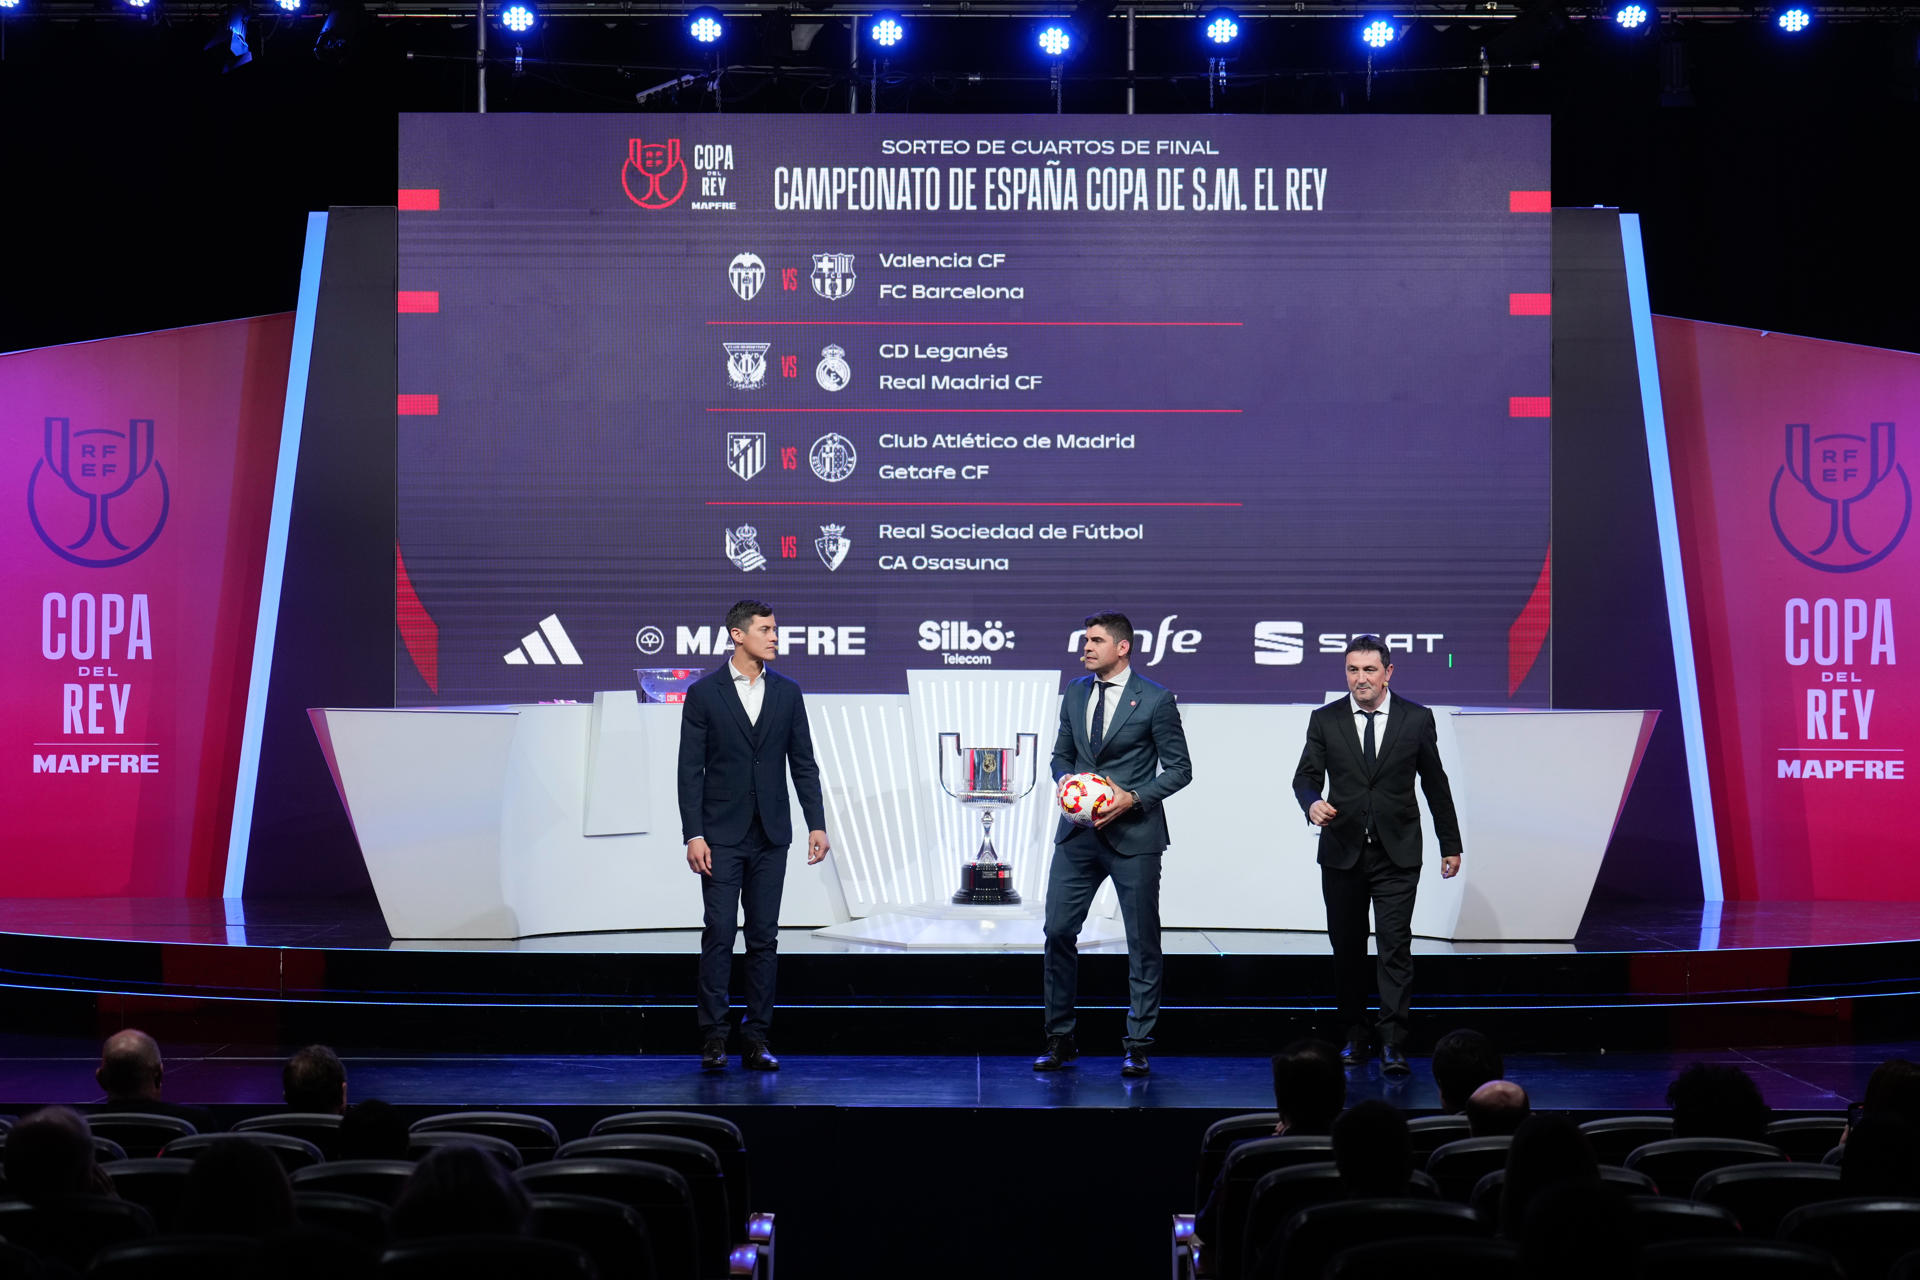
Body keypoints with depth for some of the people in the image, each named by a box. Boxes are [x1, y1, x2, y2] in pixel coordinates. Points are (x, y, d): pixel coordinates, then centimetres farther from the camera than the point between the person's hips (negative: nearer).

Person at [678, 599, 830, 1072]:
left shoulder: (787, 692, 6)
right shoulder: (703, 693, -3)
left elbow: (803, 763, 9)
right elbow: (691, 770, -4)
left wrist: (817, 824, 0)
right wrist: (693, 835, -11)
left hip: (770, 836, 3)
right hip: (721, 835, -3)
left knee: (764, 938, 5)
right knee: (719, 935, -4)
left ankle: (756, 1038, 9)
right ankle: (713, 1037, 1)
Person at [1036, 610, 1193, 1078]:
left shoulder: (1155, 700, -7)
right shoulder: (1075, 693, 9)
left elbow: (1179, 769, -4)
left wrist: (1133, 798, -16)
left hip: (1132, 833, -5)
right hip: (1078, 830, 5)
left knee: (1143, 942, 2)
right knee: (1058, 931, 2)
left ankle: (1138, 1046, 11)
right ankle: (1059, 1039, 13)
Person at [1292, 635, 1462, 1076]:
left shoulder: (1416, 719, 2)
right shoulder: (1325, 721, 3)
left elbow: (1435, 784, 8)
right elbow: (1306, 775, 1)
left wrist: (1450, 845, 11)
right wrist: (1312, 803, -23)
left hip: (1397, 854, -2)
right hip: (1342, 850, 2)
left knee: (1395, 944, -9)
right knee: (1347, 946, 8)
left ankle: (1392, 1043, -10)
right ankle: (1355, 1035, 20)